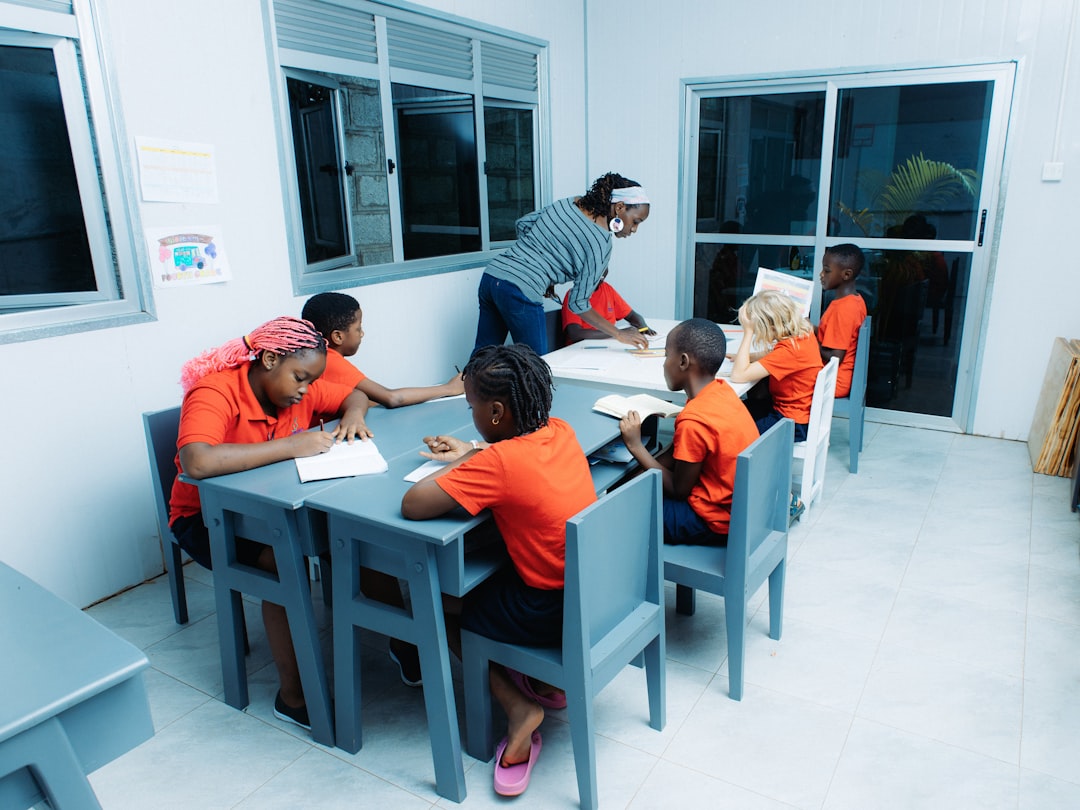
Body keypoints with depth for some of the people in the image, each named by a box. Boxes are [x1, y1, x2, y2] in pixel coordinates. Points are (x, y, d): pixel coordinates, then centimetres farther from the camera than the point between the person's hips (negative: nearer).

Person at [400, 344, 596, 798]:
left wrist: (460, 465, -9)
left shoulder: (496, 463, -24)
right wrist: (471, 456, 9)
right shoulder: (559, 431, -3)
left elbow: (411, 506, -24)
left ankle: (518, 705, 8)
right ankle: (544, 680, 26)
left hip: (557, 614, -7)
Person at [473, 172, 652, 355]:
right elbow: (578, 303, -7)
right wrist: (620, 334, 0)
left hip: (490, 275, 8)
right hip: (521, 293, -8)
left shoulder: (568, 203, 10)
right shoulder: (601, 243, -9)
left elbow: (523, 223, 18)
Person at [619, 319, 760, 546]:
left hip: (718, 521, -8)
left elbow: (678, 490, -17)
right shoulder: (720, 390, -3)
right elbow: (677, 454, 4)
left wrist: (635, 446, -14)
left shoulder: (694, 421, -29)